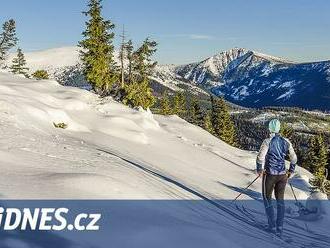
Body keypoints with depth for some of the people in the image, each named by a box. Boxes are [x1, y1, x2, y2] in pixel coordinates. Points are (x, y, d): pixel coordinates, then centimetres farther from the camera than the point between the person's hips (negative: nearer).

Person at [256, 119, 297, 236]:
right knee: (280, 200, 15)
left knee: (267, 199, 11)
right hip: (282, 175, 4)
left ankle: (272, 226, 8)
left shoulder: (268, 141, -13)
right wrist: (291, 170, 19)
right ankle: (280, 228, 15)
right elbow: (294, 158, 7)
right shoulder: (286, 142, 1)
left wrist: (259, 170, -7)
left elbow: (260, 157, -21)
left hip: (270, 174, -4)